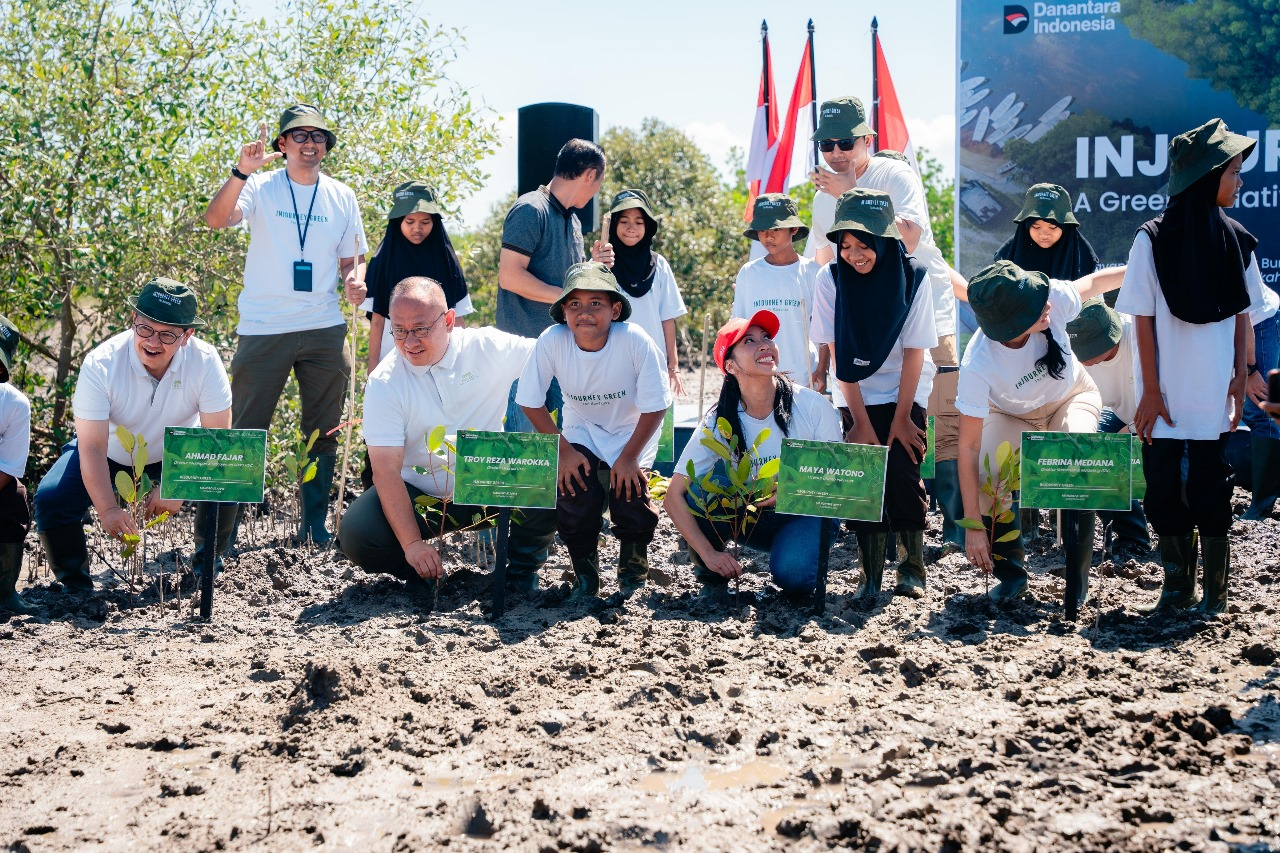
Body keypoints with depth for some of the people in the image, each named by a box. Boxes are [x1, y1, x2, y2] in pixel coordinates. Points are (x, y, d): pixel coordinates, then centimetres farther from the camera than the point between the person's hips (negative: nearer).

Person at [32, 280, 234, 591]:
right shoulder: (100, 364, -30)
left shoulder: (205, 361, -27)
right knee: (50, 499, -23)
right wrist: (108, 510, -45)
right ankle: (76, 585, 5)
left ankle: (206, 566, 2)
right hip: (110, 453, 0)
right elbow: (92, 448, -32)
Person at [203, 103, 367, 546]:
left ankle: (315, 526, 20)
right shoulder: (261, 186, -1)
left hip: (325, 331, 4)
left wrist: (355, 280, -8)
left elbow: (351, 259, 15)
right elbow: (216, 219, -17)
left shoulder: (342, 196, 11)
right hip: (263, 328, -4)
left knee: (324, 434, 9)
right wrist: (242, 171, -31)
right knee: (246, 431, -2)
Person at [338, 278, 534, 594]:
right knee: (355, 534, -26)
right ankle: (419, 572, 6)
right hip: (419, 494, 0)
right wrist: (412, 544, -30)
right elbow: (386, 470, -19)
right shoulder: (384, 382, -13)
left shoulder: (487, 348, -11)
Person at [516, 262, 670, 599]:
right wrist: (564, 451, -12)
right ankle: (585, 578, 8)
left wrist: (629, 457, -15)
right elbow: (531, 402, -12)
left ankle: (633, 572, 15)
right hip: (582, 434, 1)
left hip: (632, 434, -1)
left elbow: (654, 406, -18)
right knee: (575, 500, -21)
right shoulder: (552, 341, -23)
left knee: (632, 503, -19)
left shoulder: (634, 341, -28)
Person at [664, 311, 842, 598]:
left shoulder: (813, 406, -16)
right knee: (706, 483, -28)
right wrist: (709, 554, -26)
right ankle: (711, 576, -6)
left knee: (792, 576, -33)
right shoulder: (720, 421, -15)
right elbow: (674, 496, -17)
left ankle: (809, 548, 4)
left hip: (804, 513, -2)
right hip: (749, 517, 2)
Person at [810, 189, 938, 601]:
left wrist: (902, 417, -12)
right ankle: (870, 574, 4)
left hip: (906, 392, -1)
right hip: (858, 394, 1)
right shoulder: (831, 278, -15)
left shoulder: (914, 276, -17)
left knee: (903, 471, -12)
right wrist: (862, 421, -14)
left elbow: (914, 350, -13)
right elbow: (838, 352, -13)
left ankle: (912, 567, 6)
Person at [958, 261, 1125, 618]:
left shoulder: (1054, 299, -35)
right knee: (986, 483, -25)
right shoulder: (977, 366, -40)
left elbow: (1093, 283, -9)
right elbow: (968, 448, -36)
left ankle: (1077, 585, -17)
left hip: (1073, 396, 1)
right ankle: (1011, 575, 3)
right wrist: (972, 525, -36)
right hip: (1013, 414, -1)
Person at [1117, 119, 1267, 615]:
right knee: (1164, 490, 3)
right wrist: (1150, 390, -8)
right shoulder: (1153, 240, -6)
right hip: (1166, 396, -2)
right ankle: (1178, 585, 17)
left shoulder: (1235, 239, 4)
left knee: (1210, 489, 4)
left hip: (1214, 394, 2)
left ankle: (1215, 589, 16)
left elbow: (1242, 315, 9)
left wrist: (1240, 377, 1)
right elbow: (1143, 320, -5)